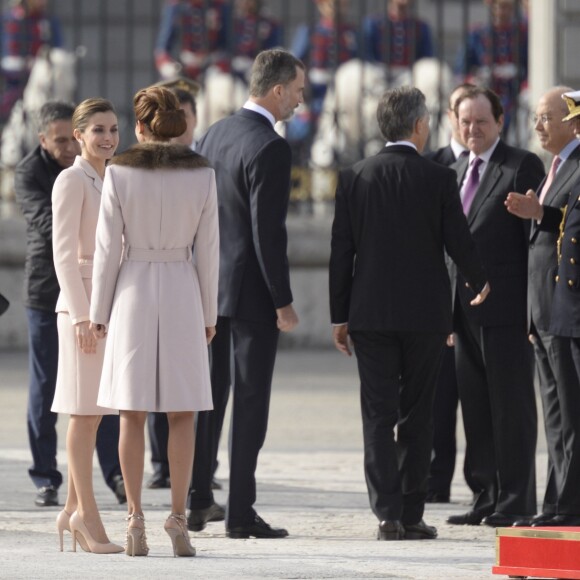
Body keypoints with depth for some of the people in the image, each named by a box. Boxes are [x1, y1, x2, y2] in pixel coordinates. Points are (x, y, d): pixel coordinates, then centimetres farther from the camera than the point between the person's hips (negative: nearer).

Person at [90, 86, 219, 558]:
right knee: (182, 413, 6)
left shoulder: (120, 172, -7)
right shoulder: (201, 174, -3)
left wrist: (99, 311, 3)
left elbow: (108, 247, -6)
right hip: (183, 293, 1)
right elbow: (208, 248, -1)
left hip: (133, 291, -1)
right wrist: (209, 313, 8)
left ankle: (136, 520, -1)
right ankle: (178, 519, -2)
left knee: (133, 412, 4)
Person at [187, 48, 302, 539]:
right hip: (251, 290, -8)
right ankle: (241, 513, -1)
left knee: (208, 396, 14)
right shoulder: (270, 149, -17)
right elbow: (268, 232, -20)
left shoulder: (215, 135, 8)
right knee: (250, 402, -2)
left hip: (209, 285, 8)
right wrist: (283, 301, -14)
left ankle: (197, 502, 17)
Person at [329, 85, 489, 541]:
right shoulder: (439, 179, -6)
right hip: (425, 315, -1)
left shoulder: (355, 178, 0)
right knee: (417, 418, 6)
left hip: (370, 314, 1)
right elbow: (459, 243, -3)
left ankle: (388, 515, -6)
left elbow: (341, 251, 1)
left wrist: (340, 315, 7)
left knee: (378, 417, 1)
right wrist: (480, 283, 18)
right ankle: (411, 515, 6)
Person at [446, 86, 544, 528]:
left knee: (511, 407, -3)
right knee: (476, 409, 8)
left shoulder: (522, 167, -5)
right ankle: (488, 497, 14)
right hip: (467, 310, 7)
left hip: (506, 309, -7)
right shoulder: (459, 171, 18)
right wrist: (450, 309, 14)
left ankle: (516, 502, 1)